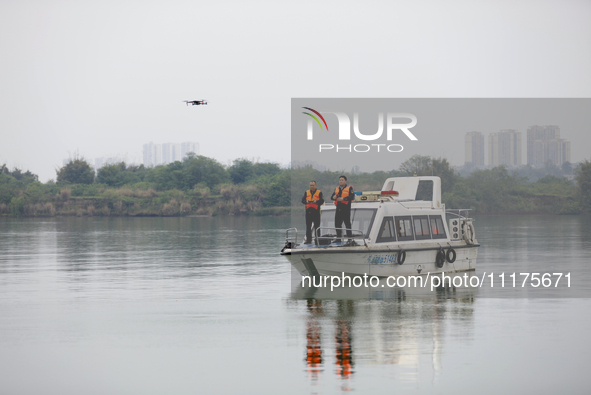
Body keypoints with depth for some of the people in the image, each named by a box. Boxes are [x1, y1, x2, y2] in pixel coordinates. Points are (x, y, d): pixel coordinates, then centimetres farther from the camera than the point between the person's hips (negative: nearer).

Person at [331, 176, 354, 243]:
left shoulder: (349, 189, 1)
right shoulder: (336, 189, 19)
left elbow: (352, 197, -14)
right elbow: (331, 197, 14)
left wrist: (343, 198, -25)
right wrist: (333, 197, -11)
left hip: (346, 209, -5)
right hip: (338, 209, 5)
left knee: (347, 224, -4)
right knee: (337, 224, 5)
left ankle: (349, 238, -1)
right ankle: (338, 238, 14)